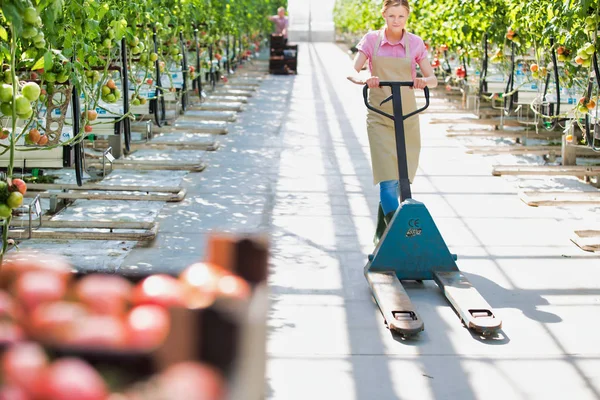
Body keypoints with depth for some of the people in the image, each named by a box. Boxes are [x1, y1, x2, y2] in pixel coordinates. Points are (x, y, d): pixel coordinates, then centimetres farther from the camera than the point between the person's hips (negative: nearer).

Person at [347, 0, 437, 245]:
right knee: (389, 178, -13)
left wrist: (424, 81, -24)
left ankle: (381, 233, 25)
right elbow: (352, 72, -6)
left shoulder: (415, 43, 2)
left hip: (408, 117, 2)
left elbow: (432, 78, 0)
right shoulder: (372, 40, 0)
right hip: (379, 116, -2)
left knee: (403, 177, 7)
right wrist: (364, 80, -28)